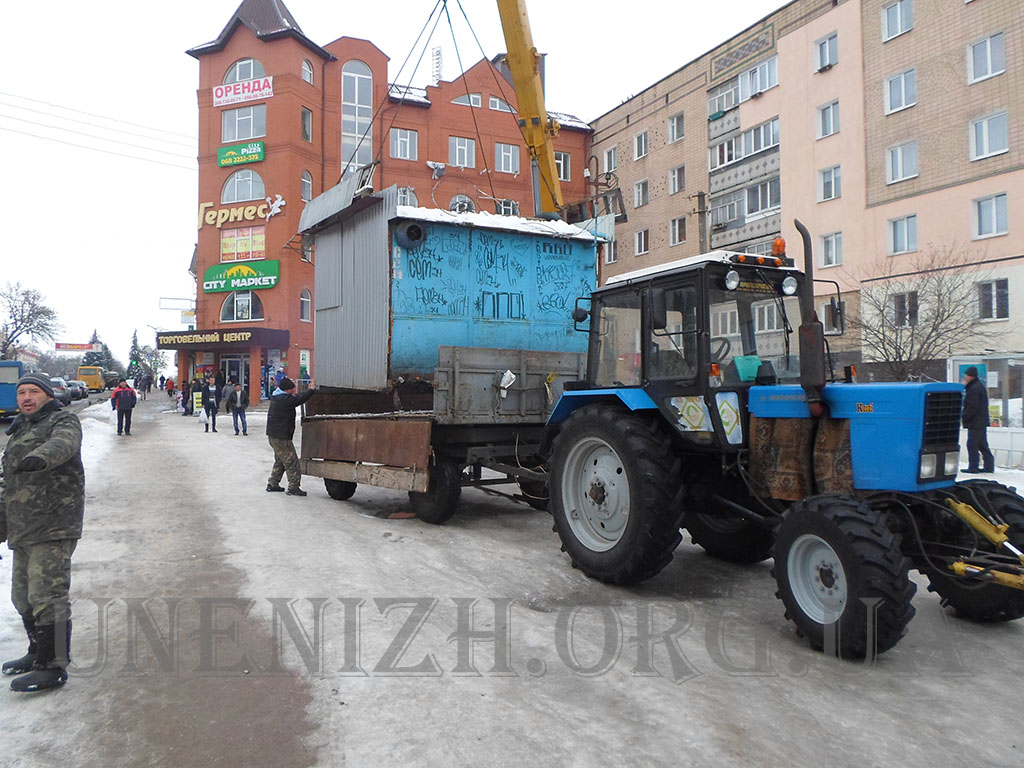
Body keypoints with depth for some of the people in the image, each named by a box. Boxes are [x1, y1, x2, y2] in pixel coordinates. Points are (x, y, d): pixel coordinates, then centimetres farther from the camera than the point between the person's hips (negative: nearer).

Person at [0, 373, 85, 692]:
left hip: (53, 527, -9)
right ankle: (38, 654, 34)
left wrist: (40, 457, -51)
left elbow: (63, 443, -30)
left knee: (47, 597, -10)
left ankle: (53, 667, -2)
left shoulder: (63, 421, -4)